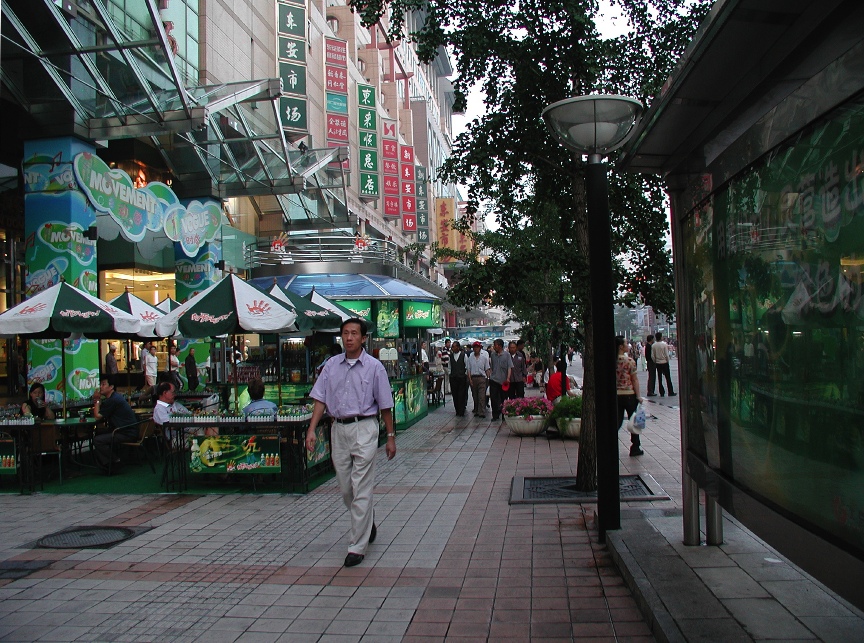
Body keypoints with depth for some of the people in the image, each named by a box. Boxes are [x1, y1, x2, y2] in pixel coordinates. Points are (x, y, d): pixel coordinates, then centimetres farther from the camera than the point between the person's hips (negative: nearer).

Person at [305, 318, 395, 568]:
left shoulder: (374, 367, -2)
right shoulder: (332, 365, 7)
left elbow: (385, 405, 1)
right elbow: (320, 399, 6)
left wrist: (391, 437, 2)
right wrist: (311, 430, -3)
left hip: (364, 428, -4)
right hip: (338, 428, 5)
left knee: (361, 490, -5)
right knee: (345, 489, 14)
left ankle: (357, 547, 4)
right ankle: (368, 522, 40)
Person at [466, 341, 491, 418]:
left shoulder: (484, 356, 3)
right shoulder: (470, 357, 8)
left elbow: (487, 369, 7)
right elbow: (469, 369, 8)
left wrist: (488, 377, -2)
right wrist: (470, 379, -1)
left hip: (481, 378, -2)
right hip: (473, 378, 3)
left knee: (482, 396, -10)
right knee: (475, 396, 8)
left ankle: (482, 412, -12)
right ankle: (476, 411, 17)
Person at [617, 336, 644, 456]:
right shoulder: (629, 360, -12)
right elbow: (635, 380, -10)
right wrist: (638, 396, -5)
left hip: (616, 395, 4)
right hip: (629, 394, -4)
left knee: (617, 422, 9)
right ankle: (635, 448, 20)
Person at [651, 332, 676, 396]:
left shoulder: (653, 346, -4)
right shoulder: (664, 344, -12)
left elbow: (652, 356, -2)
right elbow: (666, 354, -10)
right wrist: (668, 361, 4)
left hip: (658, 363, 3)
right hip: (664, 362, -3)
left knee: (660, 378, 7)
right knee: (668, 378, 4)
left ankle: (661, 392, 7)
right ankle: (671, 392, 6)